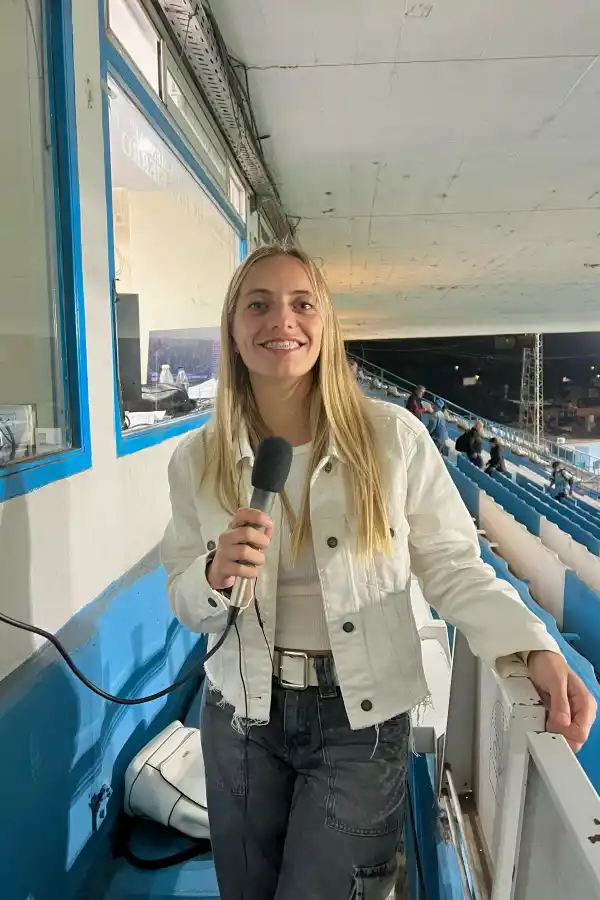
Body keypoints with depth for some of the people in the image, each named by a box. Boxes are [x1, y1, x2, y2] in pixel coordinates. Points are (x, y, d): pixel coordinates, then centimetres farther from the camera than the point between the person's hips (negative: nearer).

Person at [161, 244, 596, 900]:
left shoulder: (393, 436, -14)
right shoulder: (197, 460, -6)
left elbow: (451, 566, -8)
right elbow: (185, 603, 1)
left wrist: (533, 649, -22)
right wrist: (216, 576, -20)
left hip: (361, 718, -3)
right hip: (241, 713, 3)